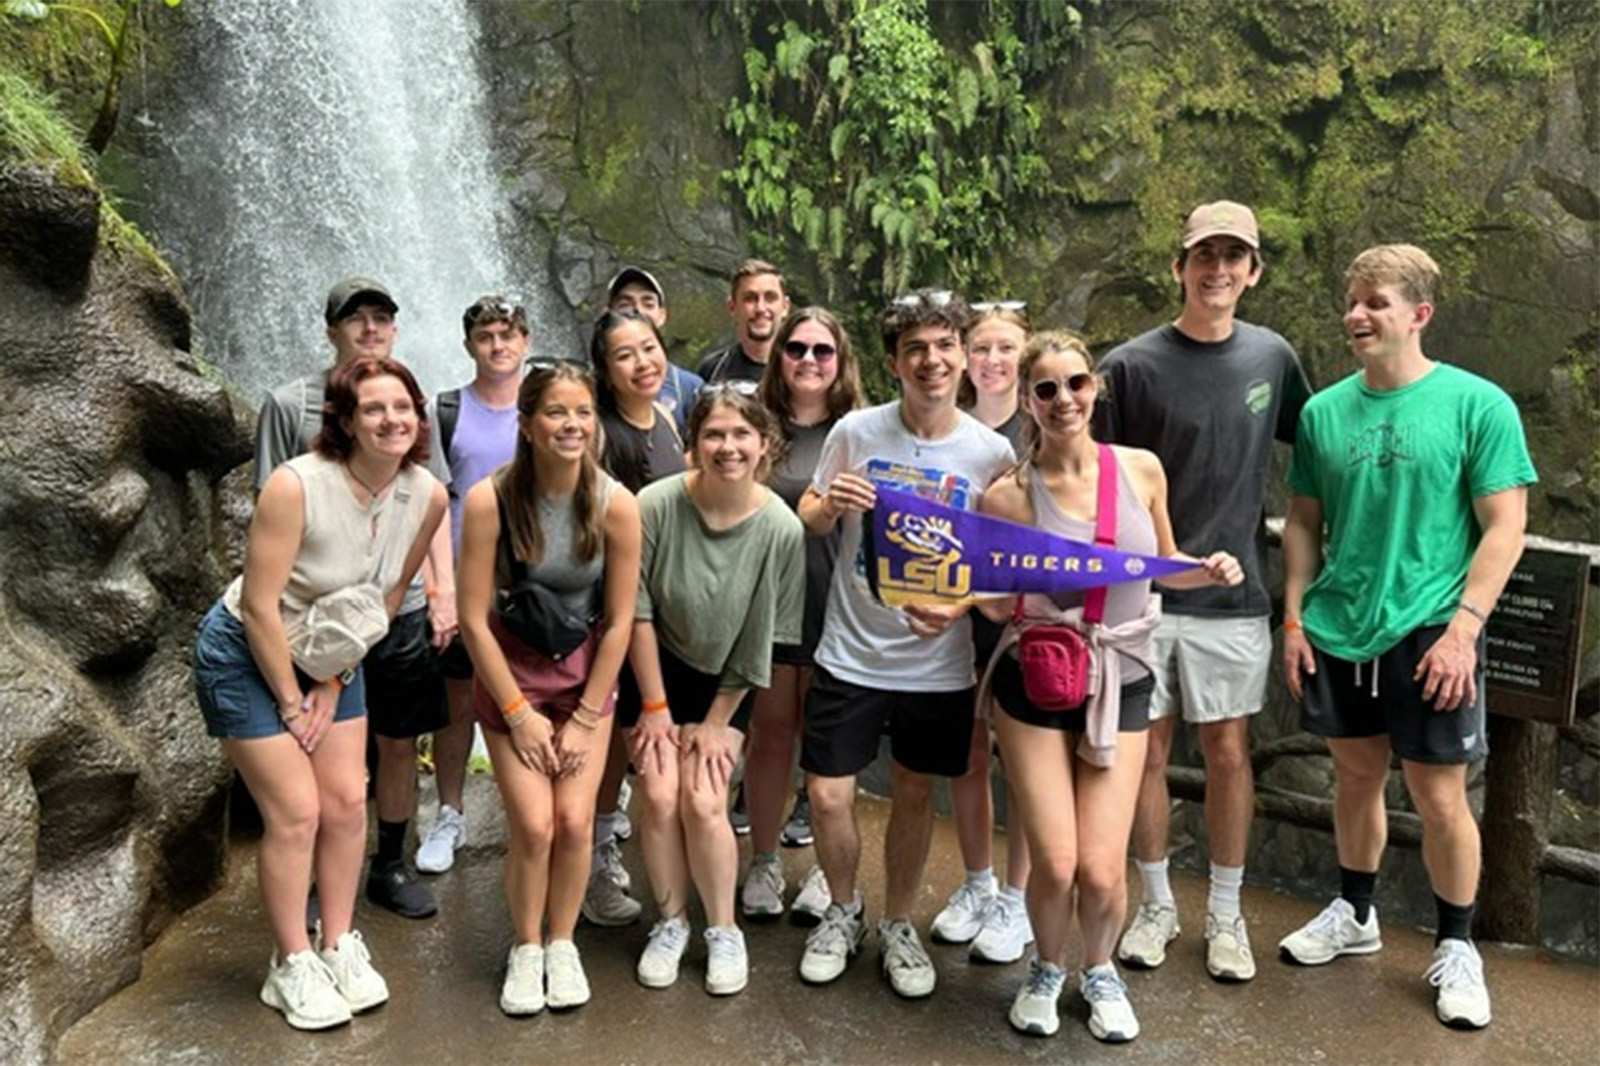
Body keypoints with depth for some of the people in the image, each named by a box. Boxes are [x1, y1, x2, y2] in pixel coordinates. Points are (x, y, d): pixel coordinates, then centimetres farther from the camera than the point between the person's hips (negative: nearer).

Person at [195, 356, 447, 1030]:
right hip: (248, 655, -5)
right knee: (296, 813, -6)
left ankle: (338, 948, 20)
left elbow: (387, 597, -2)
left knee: (347, 803, 3)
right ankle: (291, 967, 11)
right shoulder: (297, 486, -29)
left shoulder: (427, 496, -13)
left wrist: (334, 684, -3)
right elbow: (260, 606, -24)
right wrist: (291, 702, -16)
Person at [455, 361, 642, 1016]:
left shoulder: (616, 505, -16)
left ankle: (562, 945, 19)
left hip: (585, 671, 2)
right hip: (509, 670, -1)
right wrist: (518, 713, -11)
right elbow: (473, 619, -14)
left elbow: (619, 621, -8)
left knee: (575, 820, -7)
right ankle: (525, 950, 17)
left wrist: (585, 719, -7)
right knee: (534, 826, -9)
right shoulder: (490, 500, -20)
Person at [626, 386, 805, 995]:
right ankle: (671, 923, 15)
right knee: (661, 798, -7)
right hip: (655, 671, 0)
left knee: (703, 802, -9)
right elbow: (638, 612, -12)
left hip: (724, 683, 0)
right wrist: (655, 707, -9)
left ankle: (723, 932, 11)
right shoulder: (657, 506, -21)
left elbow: (761, 641, -10)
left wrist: (717, 722, -7)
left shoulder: (781, 529, -19)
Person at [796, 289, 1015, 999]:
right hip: (850, 653, 0)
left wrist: (957, 606, -19)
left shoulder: (991, 453, -6)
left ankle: (897, 924, 36)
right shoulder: (856, 432, -6)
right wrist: (829, 504, -19)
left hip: (938, 662, 0)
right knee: (827, 796, 2)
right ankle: (843, 912, 30)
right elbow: (807, 524, 5)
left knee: (915, 794, 14)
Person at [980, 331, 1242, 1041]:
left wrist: (1207, 572, -6)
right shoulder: (1009, 495, -9)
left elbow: (1162, 566, 13)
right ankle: (1046, 969, 29)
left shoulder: (1141, 469, -1)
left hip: (1121, 684, 2)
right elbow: (999, 604, -2)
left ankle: (1100, 970, 31)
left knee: (1102, 871, -4)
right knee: (1055, 865, -6)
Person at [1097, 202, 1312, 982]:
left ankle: (1225, 913, 27)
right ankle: (1157, 904, 27)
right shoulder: (1131, 366, -6)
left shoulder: (1272, 357, 3)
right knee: (1146, 751, 8)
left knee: (1228, 754, 9)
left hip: (1232, 597, 2)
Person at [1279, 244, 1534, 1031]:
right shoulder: (1324, 411, 4)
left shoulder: (1477, 405, -7)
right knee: (1357, 775, 17)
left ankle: (1456, 948, 22)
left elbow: (1504, 529, -8)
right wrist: (1294, 617, 5)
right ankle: (1355, 914, 35)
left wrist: (1463, 627, -15)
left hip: (1429, 635, -4)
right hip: (1338, 633, 4)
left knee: (1438, 795, 3)